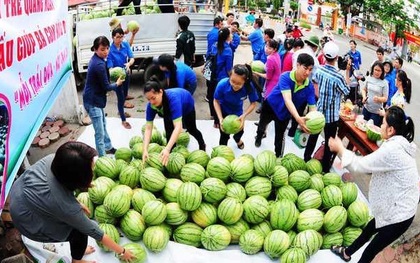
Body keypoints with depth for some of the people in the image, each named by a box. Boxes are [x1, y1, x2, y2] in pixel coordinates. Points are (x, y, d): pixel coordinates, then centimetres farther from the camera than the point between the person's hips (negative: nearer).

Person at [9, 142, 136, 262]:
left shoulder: (52, 159, -25)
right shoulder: (64, 204, -39)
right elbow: (94, 231, -25)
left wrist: (77, 204, 7)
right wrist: (122, 252, -13)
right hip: (29, 223, -6)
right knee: (81, 230, 1)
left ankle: (78, 249, 39)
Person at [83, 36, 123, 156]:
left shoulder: (95, 59, 5)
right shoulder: (99, 64, -25)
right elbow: (106, 86, -18)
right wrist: (117, 84, 0)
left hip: (95, 99, 11)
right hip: (93, 101, -11)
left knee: (103, 125, 27)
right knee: (99, 133, -3)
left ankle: (108, 148, 46)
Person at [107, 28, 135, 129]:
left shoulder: (125, 45, -12)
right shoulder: (110, 49, -26)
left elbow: (132, 58, -11)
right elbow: (110, 67, -26)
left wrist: (129, 64, -34)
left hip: (126, 74, 5)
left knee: (125, 94, 24)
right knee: (120, 96, 3)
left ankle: (121, 111, 51)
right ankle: (123, 120, 19)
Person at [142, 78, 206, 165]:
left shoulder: (173, 98, -51)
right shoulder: (151, 105, -37)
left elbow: (178, 127, -57)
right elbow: (148, 128, -37)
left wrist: (167, 149, -66)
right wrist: (145, 150, -50)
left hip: (186, 105, -2)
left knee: (191, 129, 20)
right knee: (169, 132, -14)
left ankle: (202, 145, 51)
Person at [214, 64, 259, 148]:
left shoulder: (249, 86, -37)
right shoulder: (222, 84, -39)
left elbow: (253, 103, -20)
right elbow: (216, 101, -22)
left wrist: (244, 116, -35)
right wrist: (220, 118, -32)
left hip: (238, 112, 3)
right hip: (224, 111, -3)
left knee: (240, 131, 25)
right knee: (224, 135, 3)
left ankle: (237, 139, 64)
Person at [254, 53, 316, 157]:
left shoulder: (309, 87, -26)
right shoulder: (285, 77, -36)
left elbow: (312, 107, -28)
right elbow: (287, 100, -48)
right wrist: (298, 118, -62)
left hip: (285, 113, 1)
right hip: (270, 105, -1)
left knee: (279, 137, 15)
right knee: (262, 125, 29)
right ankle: (259, 136, 65)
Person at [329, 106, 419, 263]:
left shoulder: (392, 150, -29)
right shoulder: (400, 144, 3)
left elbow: (361, 165, -22)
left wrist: (340, 149, -10)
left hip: (399, 213, -9)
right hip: (399, 206, 9)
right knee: (369, 231, 28)